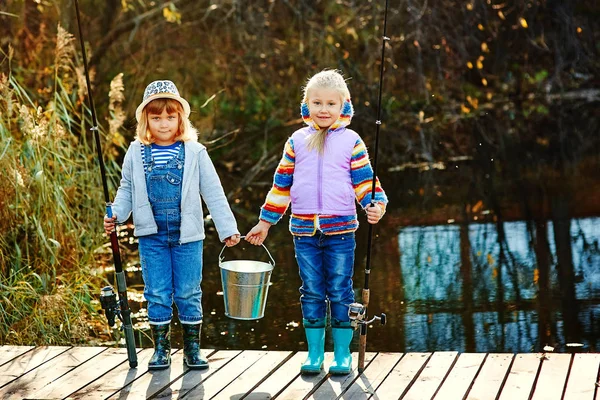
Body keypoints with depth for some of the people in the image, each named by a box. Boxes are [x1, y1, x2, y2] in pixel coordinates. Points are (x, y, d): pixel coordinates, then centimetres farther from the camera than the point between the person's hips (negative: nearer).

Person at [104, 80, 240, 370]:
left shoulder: (194, 152, -1)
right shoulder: (136, 153, 3)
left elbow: (213, 193, 2)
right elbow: (127, 190, 12)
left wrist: (227, 229, 1)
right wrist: (115, 215, -5)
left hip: (187, 235, -1)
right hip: (152, 235, 1)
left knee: (189, 293, 4)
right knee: (157, 293, 5)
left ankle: (192, 348, 15)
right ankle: (160, 348, 16)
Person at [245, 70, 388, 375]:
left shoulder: (351, 141, 4)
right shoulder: (297, 142, 10)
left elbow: (364, 180, 3)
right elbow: (282, 184, 15)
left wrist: (376, 203, -16)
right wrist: (265, 222, 17)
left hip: (340, 229, -2)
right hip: (304, 230, 2)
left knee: (340, 292, 2)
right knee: (312, 293, 7)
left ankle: (342, 353, 12)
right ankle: (315, 353, 16)